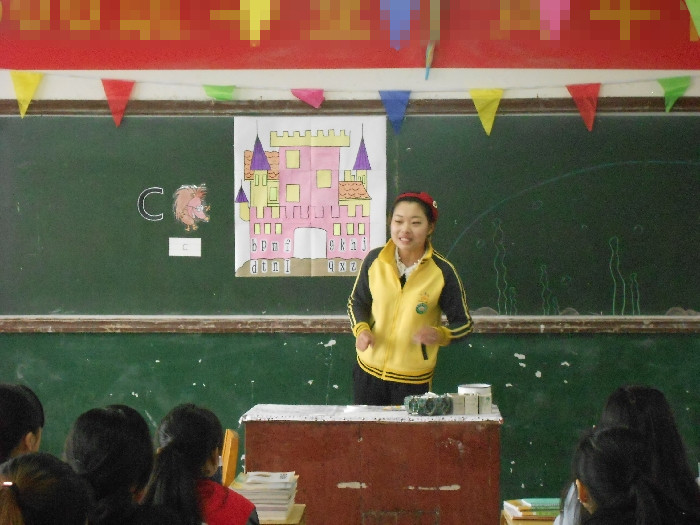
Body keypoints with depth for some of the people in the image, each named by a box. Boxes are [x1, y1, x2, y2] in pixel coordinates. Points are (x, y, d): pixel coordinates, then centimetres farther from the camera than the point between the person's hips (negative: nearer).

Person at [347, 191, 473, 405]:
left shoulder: (443, 272, -12)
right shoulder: (374, 260, -5)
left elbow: (463, 323, -3)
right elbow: (357, 301, 10)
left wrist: (440, 334, -24)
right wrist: (361, 329, -10)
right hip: (368, 371, 2)